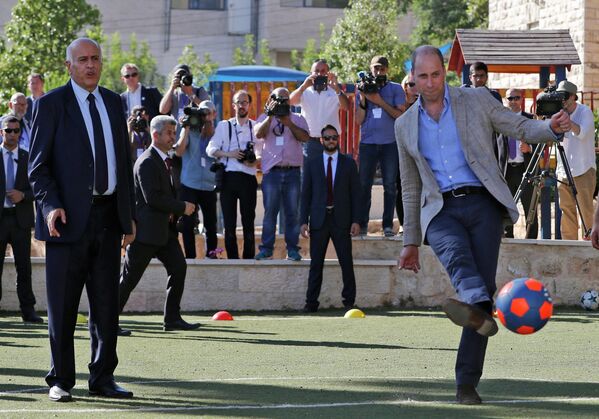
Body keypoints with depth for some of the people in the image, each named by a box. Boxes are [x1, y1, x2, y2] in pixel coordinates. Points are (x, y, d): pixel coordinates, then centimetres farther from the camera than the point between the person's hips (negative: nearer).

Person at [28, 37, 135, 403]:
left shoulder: (114, 103, 15)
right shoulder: (51, 104, -2)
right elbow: (38, 164, -4)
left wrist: (130, 214, 14)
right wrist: (50, 205, -18)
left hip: (109, 217, 5)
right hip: (70, 218, -5)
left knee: (107, 305, 8)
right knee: (63, 307, 0)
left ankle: (103, 379, 15)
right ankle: (61, 381, 7)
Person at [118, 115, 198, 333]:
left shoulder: (165, 160, 16)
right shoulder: (147, 162, -15)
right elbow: (152, 197, -23)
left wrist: (173, 211, 10)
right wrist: (182, 207, -16)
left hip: (164, 228, 9)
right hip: (146, 229, -9)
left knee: (178, 267, -1)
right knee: (130, 276, -4)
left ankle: (172, 318, 5)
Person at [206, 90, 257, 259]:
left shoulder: (256, 126, 13)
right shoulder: (224, 126, 14)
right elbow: (211, 149, 6)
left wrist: (255, 161, -11)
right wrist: (229, 154, -9)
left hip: (248, 177, -1)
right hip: (228, 176, 1)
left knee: (248, 221, -1)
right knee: (229, 222, -1)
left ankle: (248, 258, 2)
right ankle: (232, 258, 3)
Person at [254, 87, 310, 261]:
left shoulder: (297, 119, 14)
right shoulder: (265, 118, 14)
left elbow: (305, 137, -3)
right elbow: (258, 133, -6)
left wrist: (289, 124, -14)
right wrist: (270, 116, -13)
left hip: (293, 172, 1)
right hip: (272, 171, 0)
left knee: (292, 212, 0)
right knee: (270, 211, -2)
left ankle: (292, 249, 4)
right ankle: (266, 249, 1)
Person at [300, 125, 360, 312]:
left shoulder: (349, 163, 8)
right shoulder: (312, 164, 10)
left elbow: (355, 193, 6)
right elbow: (306, 194, 7)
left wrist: (356, 220, -3)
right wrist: (304, 221, -1)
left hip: (341, 219, 0)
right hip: (319, 219, 1)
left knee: (346, 263, -2)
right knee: (316, 263, 1)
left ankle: (349, 301, 5)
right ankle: (311, 302, 5)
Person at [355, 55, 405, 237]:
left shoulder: (395, 89, 7)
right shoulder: (363, 89, 14)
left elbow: (401, 115, -4)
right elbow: (359, 120, 9)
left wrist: (380, 101, -10)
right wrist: (363, 99, -4)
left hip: (390, 143, -2)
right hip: (368, 143, 2)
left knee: (390, 186, -2)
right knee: (364, 184, -2)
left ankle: (388, 225, 1)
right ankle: (362, 224, 1)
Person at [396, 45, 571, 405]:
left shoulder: (477, 101, 10)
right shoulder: (405, 126, 17)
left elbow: (521, 128, 7)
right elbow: (411, 188, 23)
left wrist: (552, 128, -16)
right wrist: (411, 242, 23)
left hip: (482, 203, -1)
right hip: (441, 210, 1)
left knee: (483, 284, -12)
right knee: (456, 255, -33)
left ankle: (467, 384, -9)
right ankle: (479, 310, -64)